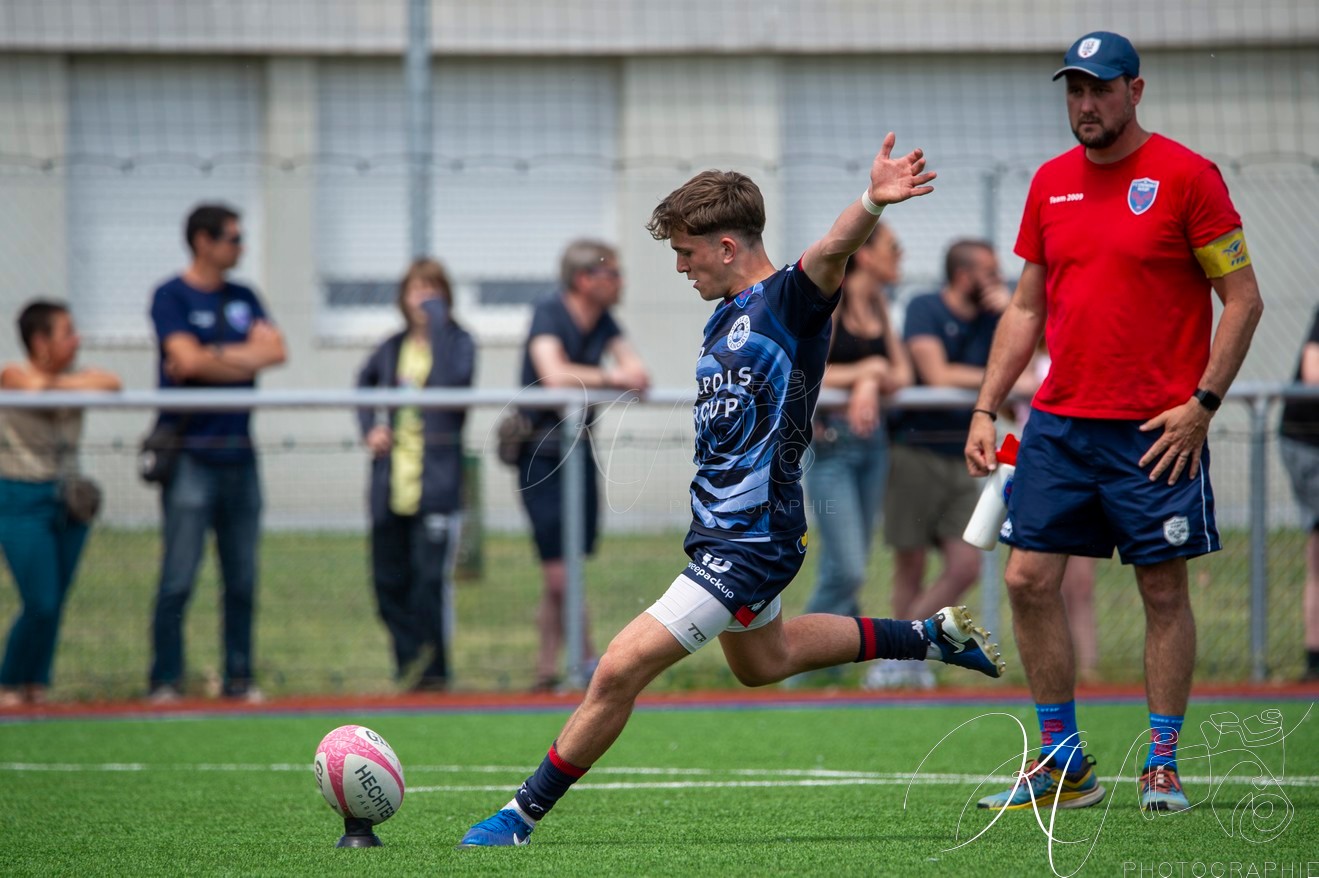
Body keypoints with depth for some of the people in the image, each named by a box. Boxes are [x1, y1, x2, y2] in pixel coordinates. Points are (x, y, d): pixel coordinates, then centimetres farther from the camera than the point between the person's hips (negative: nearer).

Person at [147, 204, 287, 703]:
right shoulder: (171, 297, -1)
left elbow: (275, 350, 2)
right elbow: (188, 359, -14)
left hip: (238, 451, 6)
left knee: (242, 577, 5)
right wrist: (247, 360, -1)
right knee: (178, 577, -8)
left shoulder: (243, 299, 16)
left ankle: (238, 678, 11)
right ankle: (166, 681, -5)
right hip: (190, 451, -5)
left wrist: (216, 356, -8)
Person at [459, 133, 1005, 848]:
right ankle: (931, 635, 43)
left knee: (621, 669, -15)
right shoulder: (724, 318, 9)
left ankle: (521, 817, -5)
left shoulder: (788, 301, -18)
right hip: (717, 532, 11)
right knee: (761, 661, 33)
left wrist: (872, 202, -58)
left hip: (752, 544, -11)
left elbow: (831, 252, -40)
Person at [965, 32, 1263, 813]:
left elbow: (1244, 300, -6)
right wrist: (987, 409, 9)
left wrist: (1202, 404, -13)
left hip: (1156, 430, -5)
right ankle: (1064, 765, 9)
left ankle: (1163, 766, 8)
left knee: (1164, 590, 0)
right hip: (1060, 422, 5)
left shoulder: (1185, 176, -6)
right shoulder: (1051, 183, 10)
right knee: (1029, 579, 0)